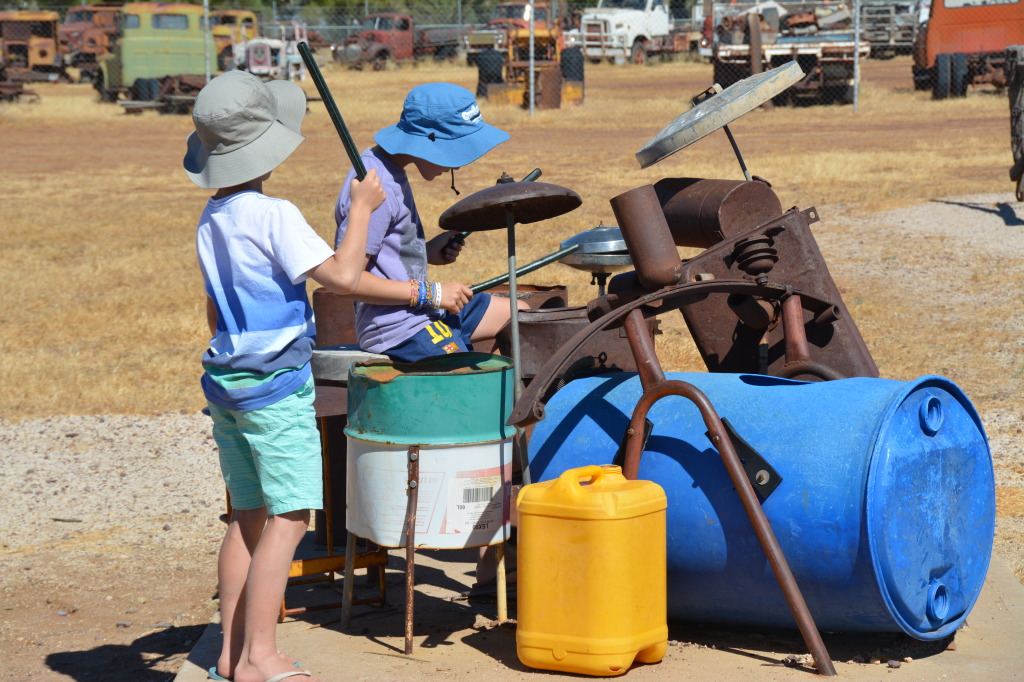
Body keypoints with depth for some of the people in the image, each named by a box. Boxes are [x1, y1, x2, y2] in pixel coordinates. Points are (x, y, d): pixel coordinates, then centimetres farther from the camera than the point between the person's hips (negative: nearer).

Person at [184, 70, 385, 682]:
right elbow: (343, 276, -21)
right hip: (277, 384, -9)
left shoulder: (212, 221, 11)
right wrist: (363, 209, -9)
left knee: (248, 516, 12)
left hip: (226, 378, 9)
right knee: (289, 517, -6)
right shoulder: (274, 215, -15)